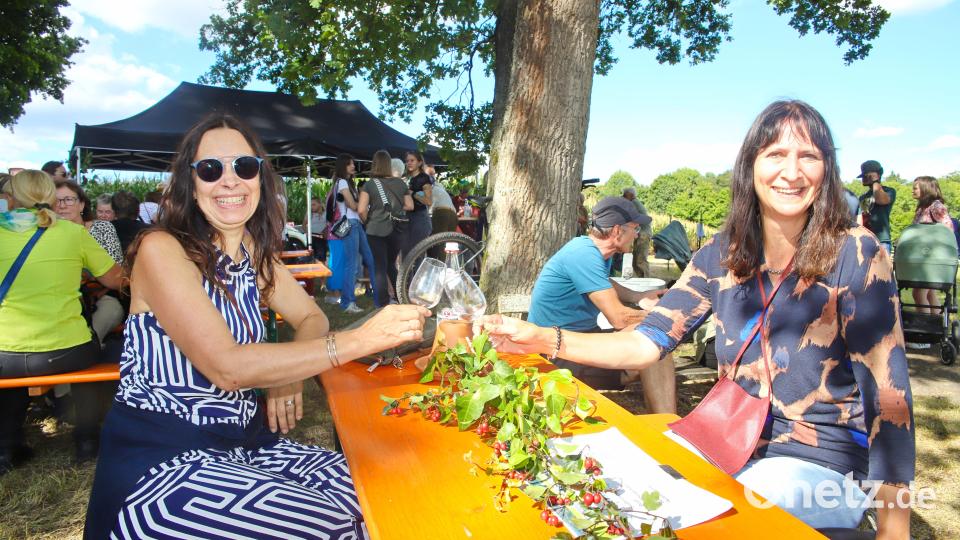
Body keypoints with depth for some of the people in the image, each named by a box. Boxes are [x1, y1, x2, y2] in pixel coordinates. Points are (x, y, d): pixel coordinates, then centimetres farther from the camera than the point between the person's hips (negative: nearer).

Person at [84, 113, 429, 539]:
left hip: (242, 441, 6)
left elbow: (311, 318, 11)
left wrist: (289, 376, -12)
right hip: (162, 457, -6)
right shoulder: (161, 249, -15)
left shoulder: (255, 252, 7)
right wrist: (361, 340, -32)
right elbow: (227, 367, -26)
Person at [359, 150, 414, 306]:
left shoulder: (369, 185, -6)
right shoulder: (400, 183, 3)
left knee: (380, 268, 4)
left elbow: (362, 210, -12)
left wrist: (368, 222, 6)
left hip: (377, 231, -3)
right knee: (391, 264, 21)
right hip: (397, 229, 3)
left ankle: (384, 304, 6)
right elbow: (410, 206, 7)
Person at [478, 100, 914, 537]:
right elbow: (650, 341, -7)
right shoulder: (722, 254, -3)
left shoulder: (855, 255, -14)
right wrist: (543, 340, -19)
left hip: (821, 466, -4)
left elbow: (889, 394, -13)